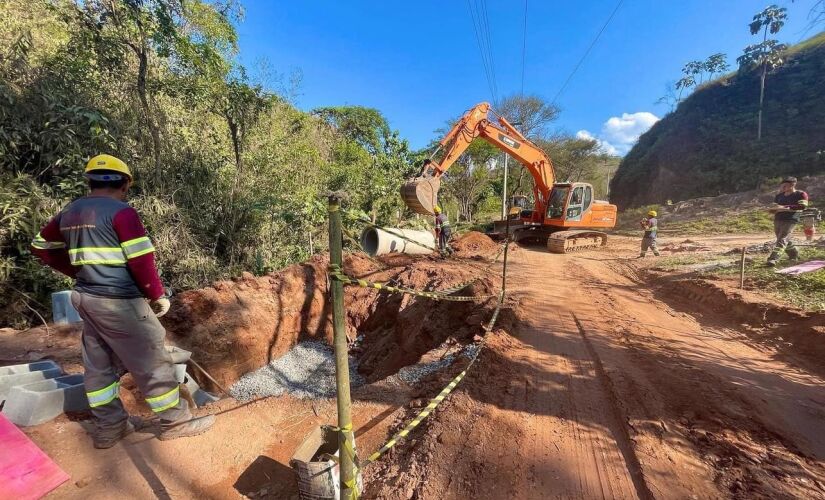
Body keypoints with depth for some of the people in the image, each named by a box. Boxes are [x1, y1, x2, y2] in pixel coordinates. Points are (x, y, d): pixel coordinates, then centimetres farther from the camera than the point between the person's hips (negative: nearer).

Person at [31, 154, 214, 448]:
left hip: (86, 298, 9)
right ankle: (175, 421, 14)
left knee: (99, 365, 17)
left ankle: (108, 427, 31)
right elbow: (141, 260, -19)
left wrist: (78, 272, 22)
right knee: (151, 362, 2)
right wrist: (157, 294, -9)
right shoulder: (121, 212, -15)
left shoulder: (69, 212, 11)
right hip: (119, 302, -9)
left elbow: (41, 246, 22)